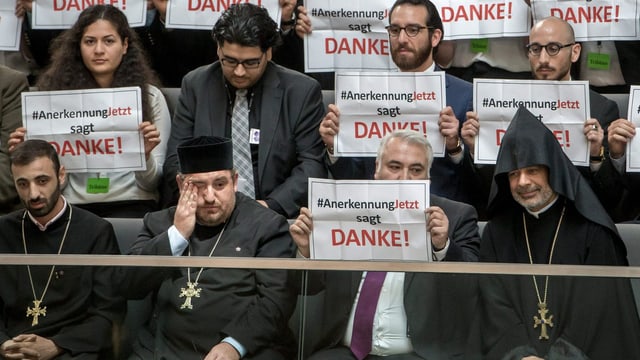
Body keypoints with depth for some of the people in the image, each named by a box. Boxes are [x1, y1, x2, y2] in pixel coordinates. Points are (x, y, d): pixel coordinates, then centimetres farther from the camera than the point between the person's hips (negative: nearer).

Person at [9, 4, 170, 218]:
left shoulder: (149, 97, 6)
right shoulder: (59, 93, 7)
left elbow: (150, 183, 4)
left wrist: (145, 155, -17)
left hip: (130, 206, -1)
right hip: (72, 206, 1)